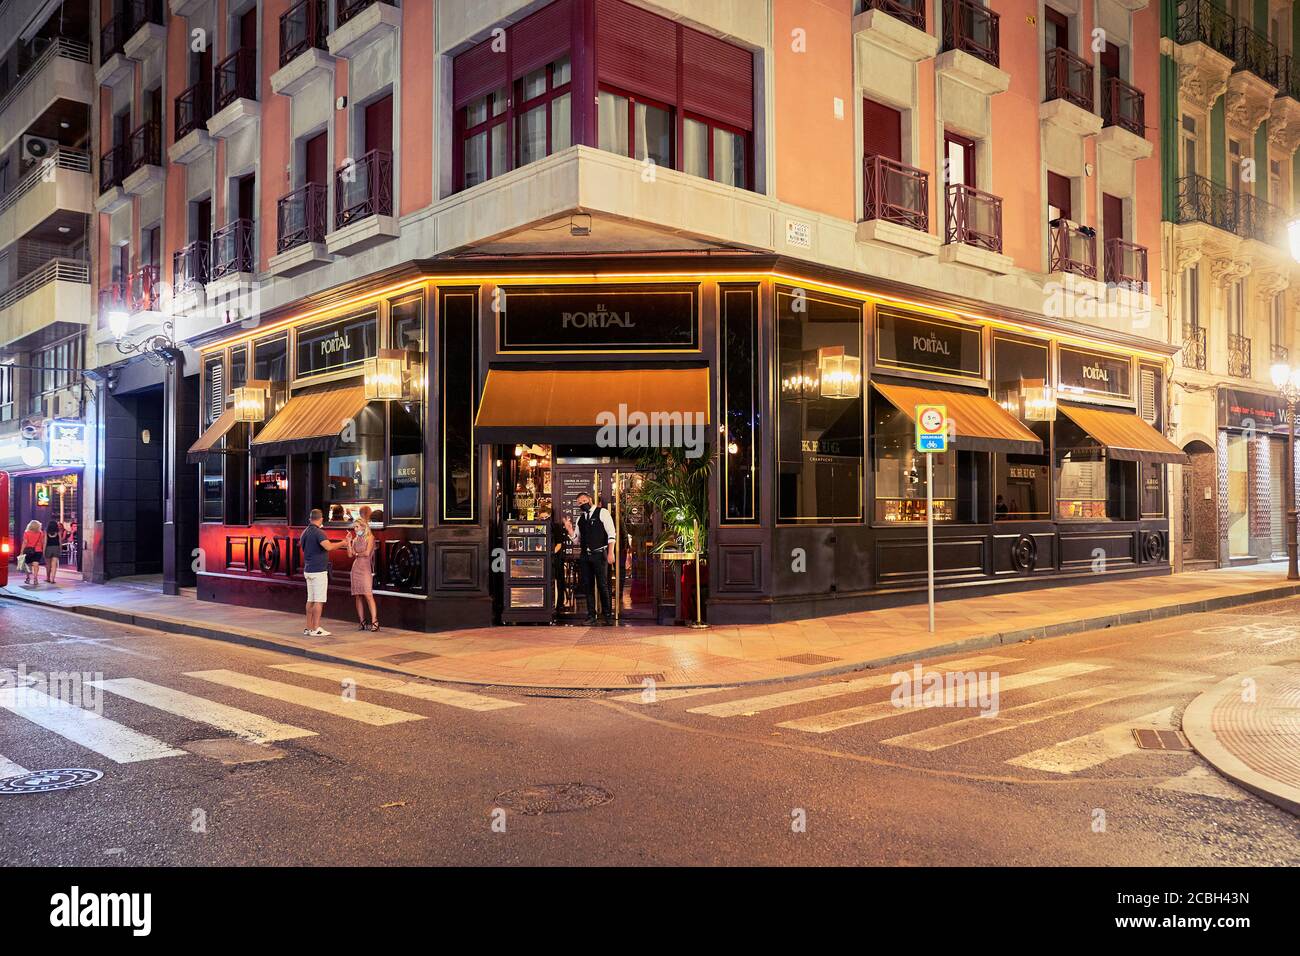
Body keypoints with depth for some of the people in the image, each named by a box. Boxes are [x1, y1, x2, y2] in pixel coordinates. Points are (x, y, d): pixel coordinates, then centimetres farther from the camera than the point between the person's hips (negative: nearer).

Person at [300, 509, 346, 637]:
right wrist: (342, 543, -14)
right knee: (319, 600, -5)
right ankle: (316, 629, -5)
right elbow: (328, 546, -30)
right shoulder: (318, 532, -15)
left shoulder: (305, 532, 11)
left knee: (310, 599, 11)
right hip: (319, 571, -9)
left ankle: (308, 628, 13)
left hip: (308, 570, 9)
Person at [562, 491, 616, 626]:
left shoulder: (602, 512, 0)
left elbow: (611, 533, -6)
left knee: (603, 585, -4)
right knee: (588, 586, 6)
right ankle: (591, 615, 12)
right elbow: (577, 541, 17)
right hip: (585, 555, 5)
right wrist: (569, 529, 0)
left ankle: (607, 615, 5)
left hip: (600, 554, -5)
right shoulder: (580, 518, 16)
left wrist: (610, 552, -14)